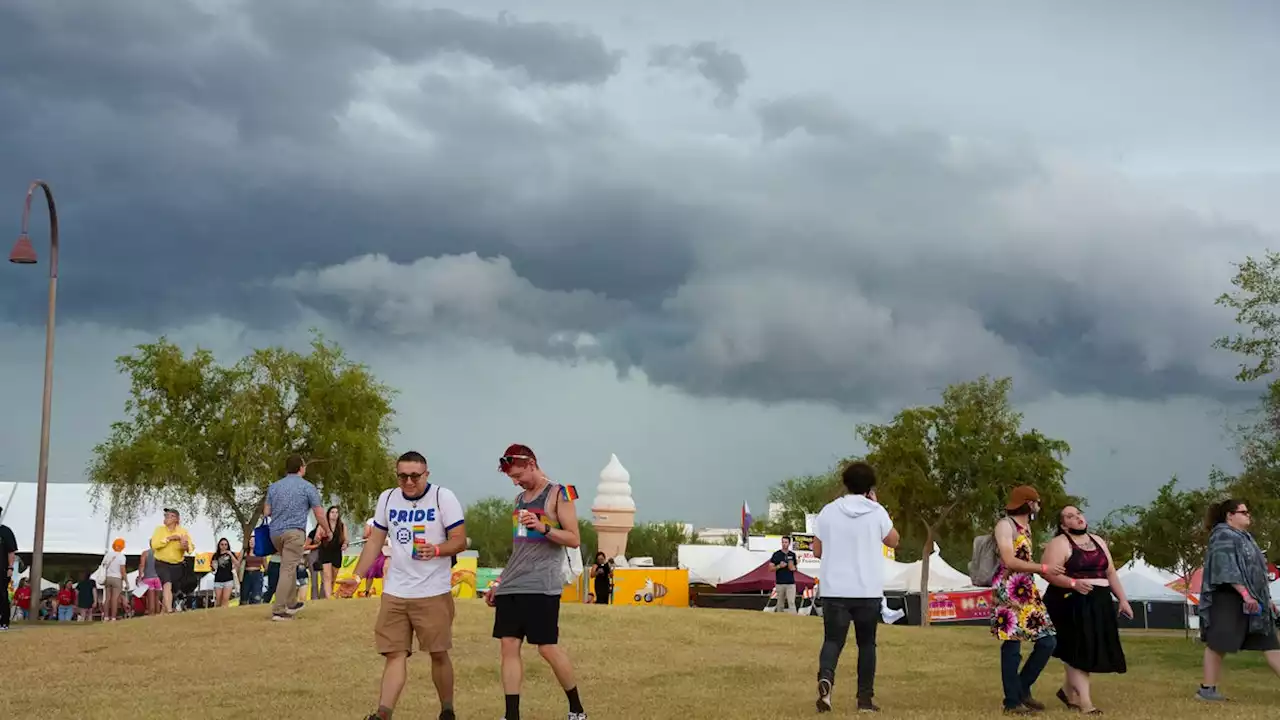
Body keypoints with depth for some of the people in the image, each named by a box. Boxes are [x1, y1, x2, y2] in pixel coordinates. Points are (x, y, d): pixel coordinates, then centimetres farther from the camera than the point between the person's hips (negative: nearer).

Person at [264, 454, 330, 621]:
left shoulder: (273, 486, 12)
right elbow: (320, 515, -1)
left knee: (289, 566, 23)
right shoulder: (308, 487, -1)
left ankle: (291, 603, 26)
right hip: (294, 532, -6)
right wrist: (327, 531, 16)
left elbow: (266, 512, 12)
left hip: (275, 532, 6)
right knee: (288, 570, -8)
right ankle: (278, 610, -14)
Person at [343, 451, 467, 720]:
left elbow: (460, 541, -11)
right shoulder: (387, 498, 6)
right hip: (394, 593, 4)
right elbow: (375, 541, 14)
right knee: (395, 654, 0)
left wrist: (436, 550, -30)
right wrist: (356, 576, 5)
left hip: (434, 593, -4)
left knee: (438, 654, 5)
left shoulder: (443, 497, -8)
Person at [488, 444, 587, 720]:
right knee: (509, 646, -1)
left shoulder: (558, 494, -4)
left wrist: (543, 528, -23)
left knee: (547, 648, -5)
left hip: (541, 587, -7)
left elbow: (574, 539, -8)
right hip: (511, 588, 7)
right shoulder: (520, 498, 17)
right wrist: (501, 583, 21)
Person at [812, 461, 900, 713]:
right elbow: (893, 541, 13)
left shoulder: (828, 511, 0)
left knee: (833, 640, 2)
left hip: (835, 590, 1)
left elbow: (817, 551, 5)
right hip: (868, 590, 0)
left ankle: (826, 677, -26)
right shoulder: (877, 512, -4)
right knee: (866, 643, 12)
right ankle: (865, 698, 12)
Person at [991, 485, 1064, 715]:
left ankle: (1022, 690, 17)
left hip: (1027, 592, 9)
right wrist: (1044, 568, -16)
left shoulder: (1026, 527, 22)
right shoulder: (1005, 525, -8)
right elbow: (1009, 561, -18)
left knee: (1047, 641, 5)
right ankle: (1012, 702, 1)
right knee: (1012, 646, -6)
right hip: (1009, 593, -9)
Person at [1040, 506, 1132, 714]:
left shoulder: (1097, 541, 17)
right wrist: (1073, 583, -29)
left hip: (1098, 604, 7)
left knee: (1091, 651, 7)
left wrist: (1122, 599, 12)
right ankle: (1084, 701, -3)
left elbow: (1111, 572, 20)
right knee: (1078, 651, -6)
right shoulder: (1059, 543, -6)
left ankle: (1068, 690, 25)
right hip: (1071, 604, -7)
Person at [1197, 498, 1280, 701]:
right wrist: (1245, 593, -27)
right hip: (1228, 599, -10)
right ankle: (1207, 688, 1)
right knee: (1218, 644, -4)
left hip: (1254, 599, 10)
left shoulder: (1245, 537, 19)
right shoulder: (1222, 536, -10)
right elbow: (1226, 567, -20)